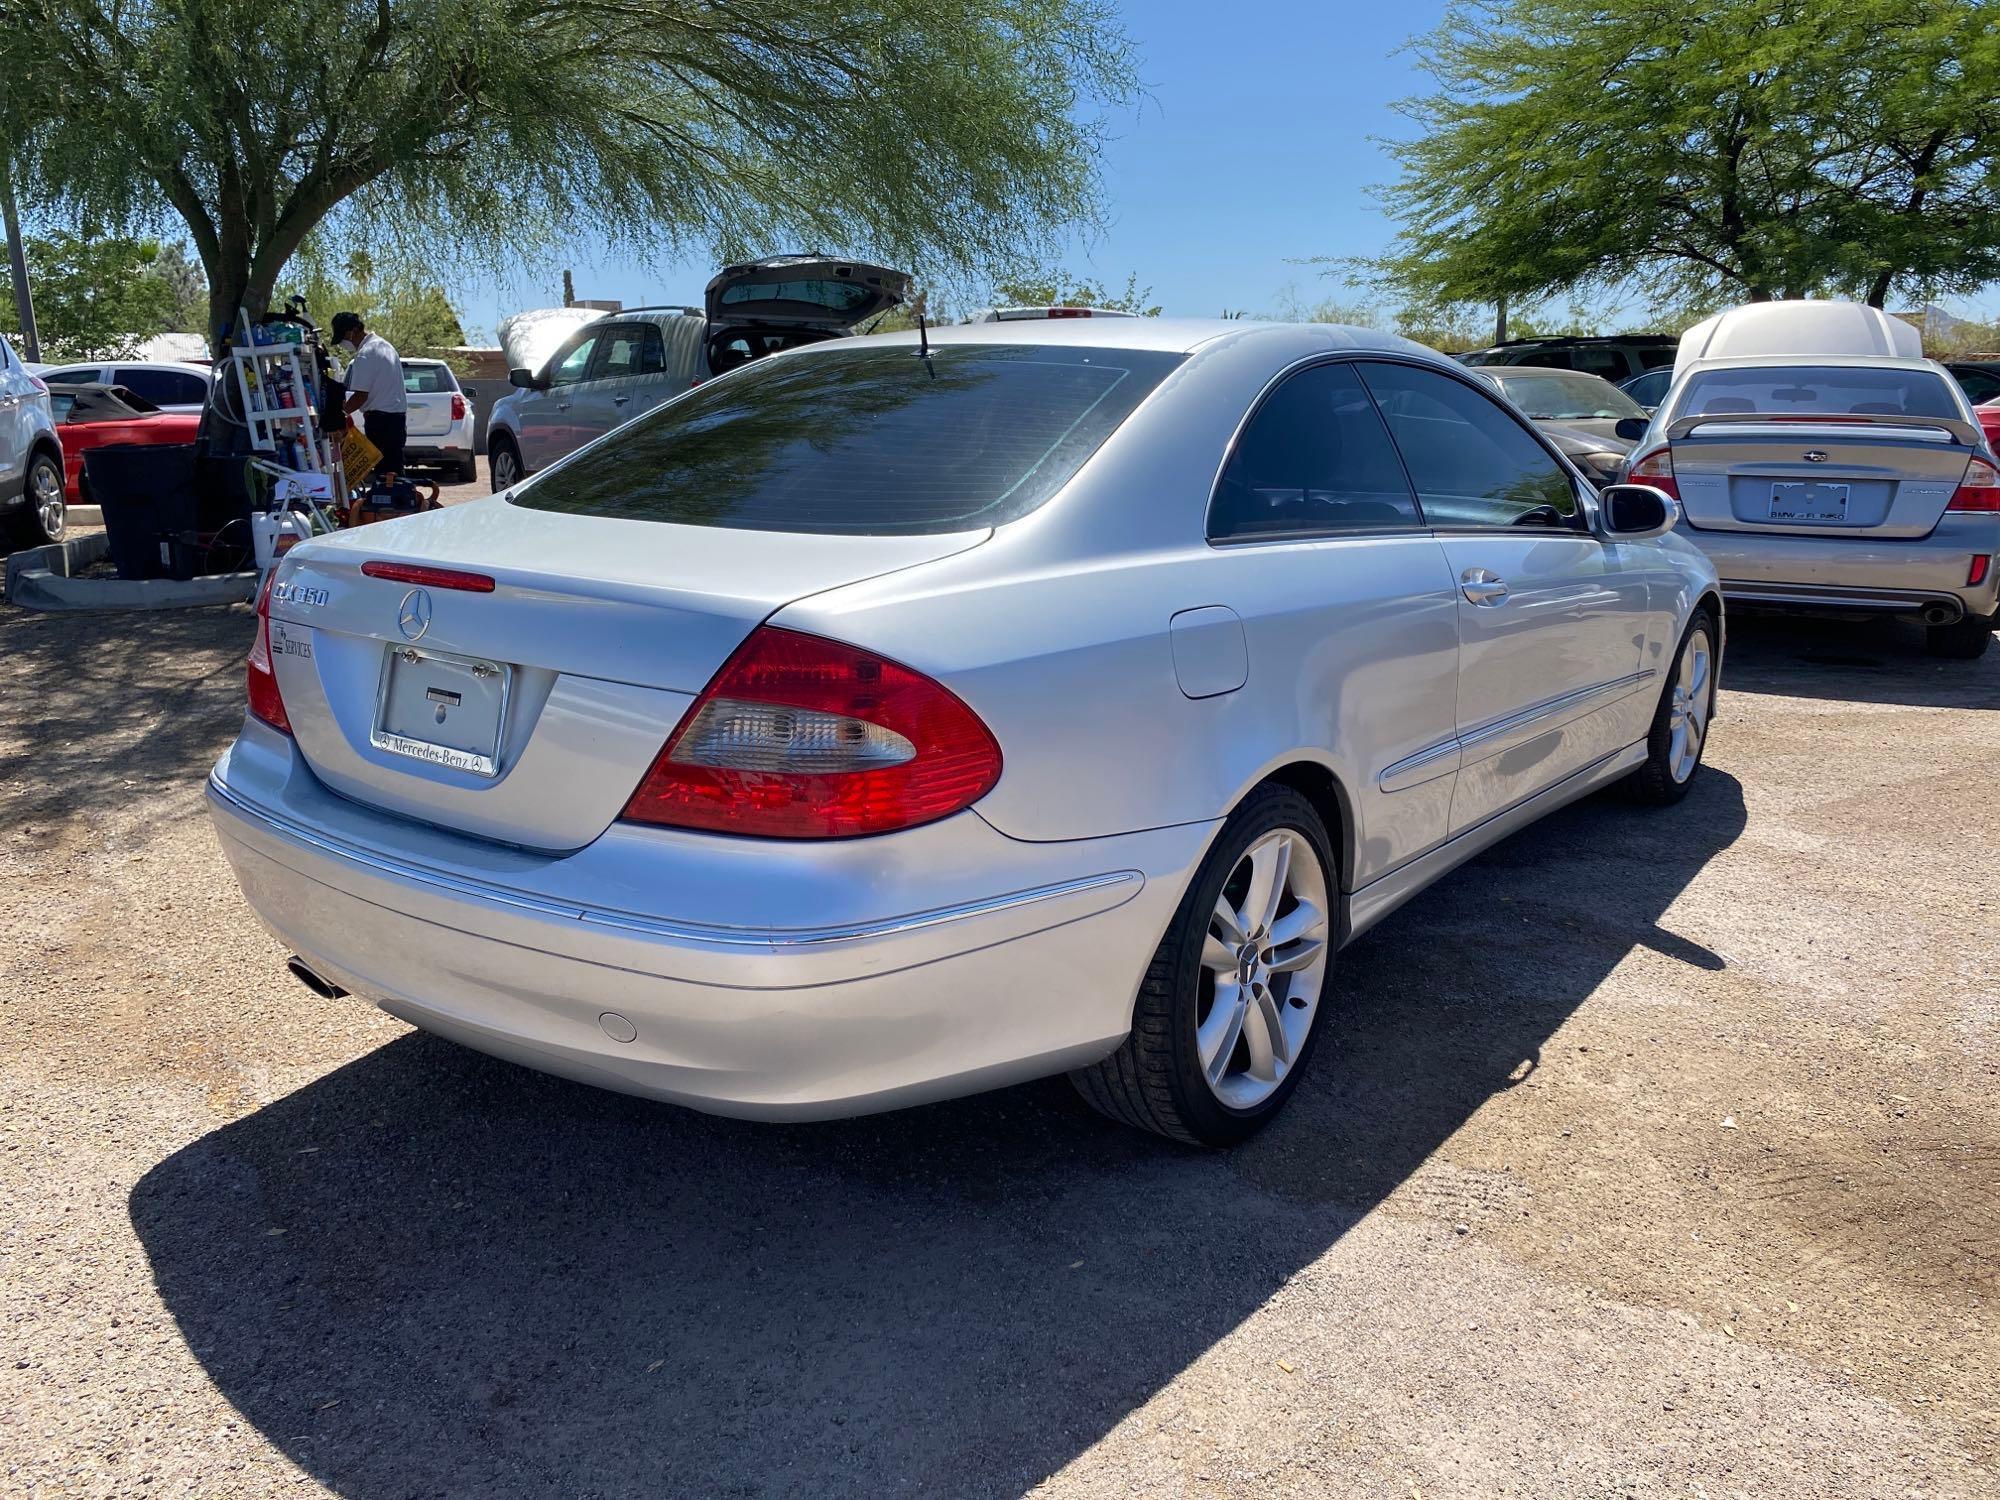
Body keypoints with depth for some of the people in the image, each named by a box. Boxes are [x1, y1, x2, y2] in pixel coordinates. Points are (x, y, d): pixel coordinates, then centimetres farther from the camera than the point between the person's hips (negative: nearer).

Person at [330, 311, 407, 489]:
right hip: (399, 414, 9)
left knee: (382, 467, -6)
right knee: (395, 466, 11)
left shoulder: (365, 355, -15)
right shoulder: (383, 344, 14)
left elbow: (361, 396, -18)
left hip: (379, 418, -9)